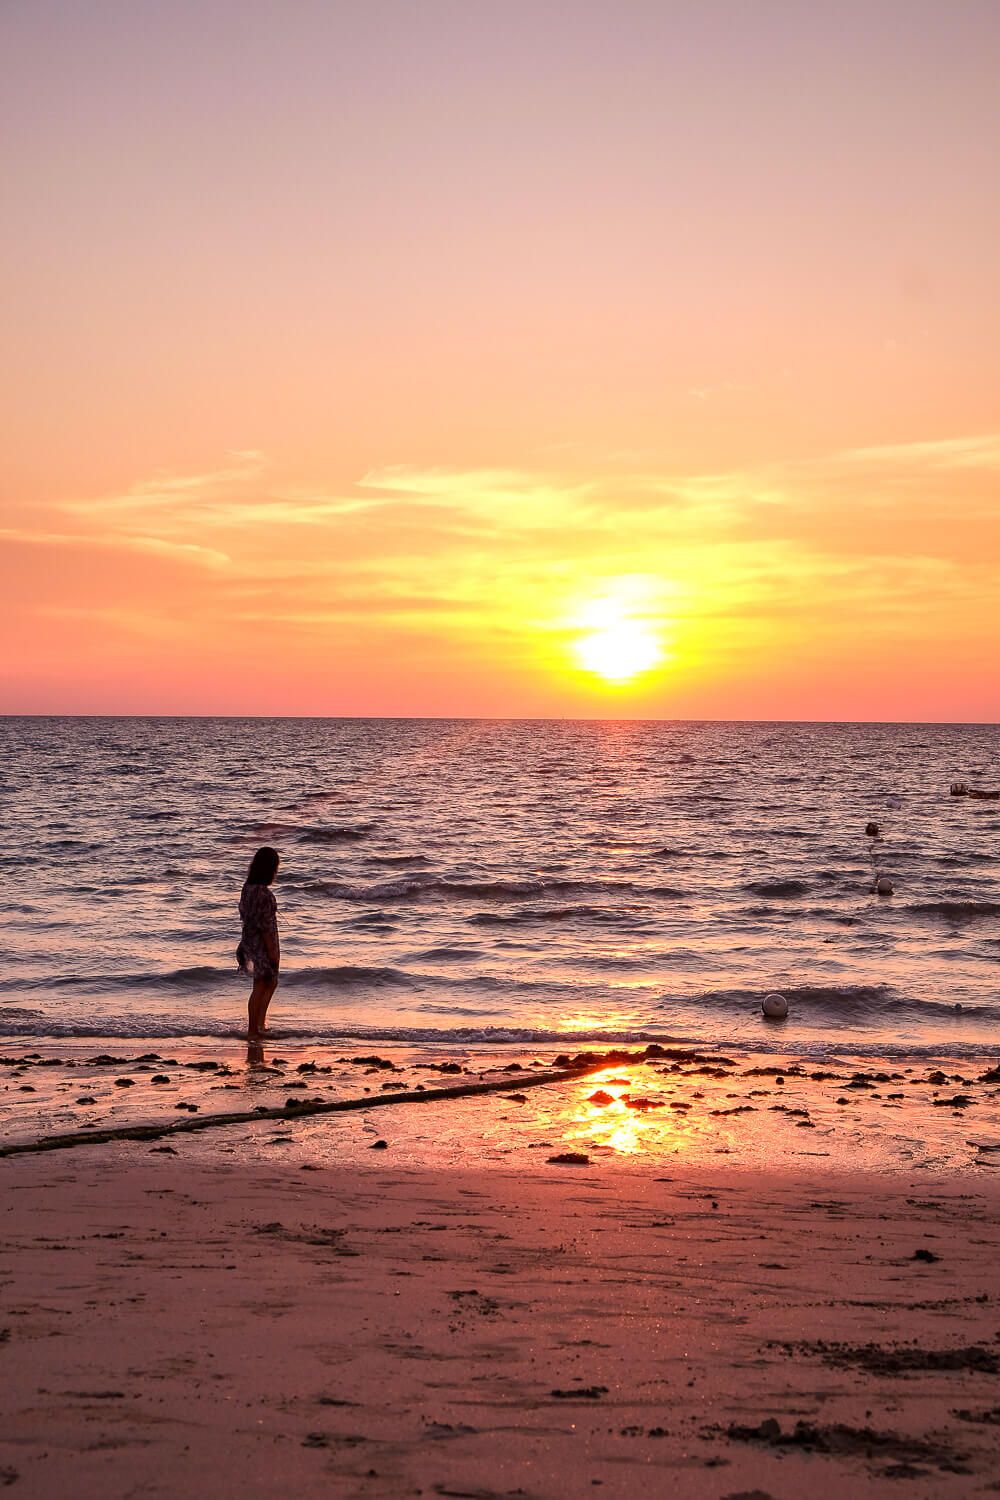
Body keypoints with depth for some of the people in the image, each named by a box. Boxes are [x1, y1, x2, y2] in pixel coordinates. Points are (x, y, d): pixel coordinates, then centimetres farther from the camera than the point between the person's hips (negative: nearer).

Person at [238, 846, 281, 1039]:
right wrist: (272, 950, -17)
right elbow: (264, 924, -24)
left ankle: (260, 1022, 28)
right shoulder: (263, 893, -25)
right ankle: (253, 1031, 13)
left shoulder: (248, 887, 3)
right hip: (262, 943, -9)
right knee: (260, 987, 4)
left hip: (250, 941, 9)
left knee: (271, 982, 22)